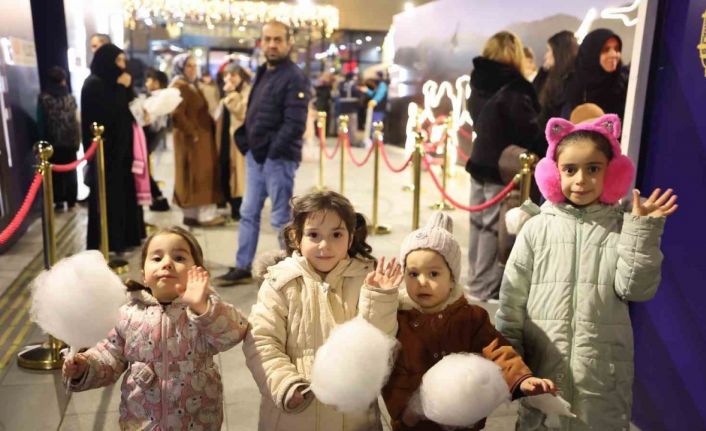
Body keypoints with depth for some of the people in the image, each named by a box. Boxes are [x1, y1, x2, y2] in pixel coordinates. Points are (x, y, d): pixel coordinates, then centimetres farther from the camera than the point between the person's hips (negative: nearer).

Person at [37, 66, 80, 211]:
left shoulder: (44, 99, -7)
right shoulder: (70, 98, -2)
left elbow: (41, 122, -5)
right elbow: (77, 120, 0)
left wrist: (43, 141, 3)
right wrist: (77, 140, 8)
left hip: (53, 142, -2)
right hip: (70, 141, 2)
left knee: (56, 172, 9)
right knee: (70, 171, 11)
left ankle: (59, 201, 10)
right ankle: (71, 201, 14)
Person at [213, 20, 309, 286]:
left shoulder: (295, 78, -13)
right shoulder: (262, 73, 15)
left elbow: (294, 124, -21)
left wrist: (272, 152, -19)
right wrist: (247, 143, 8)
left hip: (278, 159, -9)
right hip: (255, 156, 9)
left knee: (281, 219, 1)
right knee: (249, 214, 14)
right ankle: (242, 268, 25)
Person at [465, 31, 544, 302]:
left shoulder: (479, 82, 7)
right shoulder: (513, 89, -16)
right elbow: (529, 130, -15)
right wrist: (546, 155, -3)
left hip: (480, 160, 8)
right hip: (502, 167, -8)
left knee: (479, 222, 15)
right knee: (495, 227, -1)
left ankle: (476, 278, 27)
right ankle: (485, 288, 6)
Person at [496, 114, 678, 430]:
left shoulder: (623, 230, 0)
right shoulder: (537, 228, -2)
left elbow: (636, 289, -10)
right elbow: (512, 300, 0)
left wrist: (644, 230, -16)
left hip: (602, 371, 0)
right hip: (542, 367, 0)